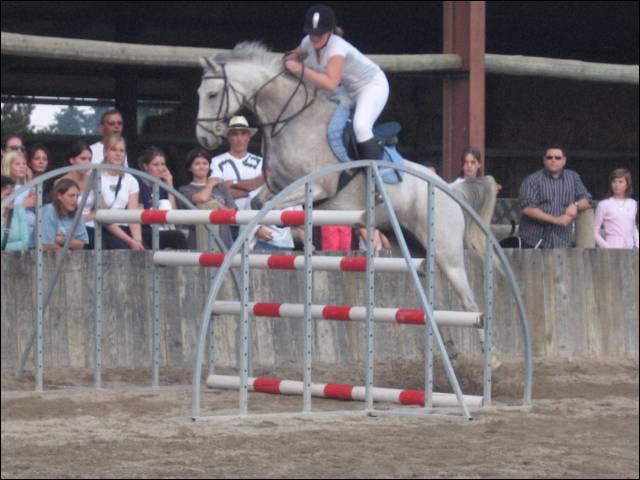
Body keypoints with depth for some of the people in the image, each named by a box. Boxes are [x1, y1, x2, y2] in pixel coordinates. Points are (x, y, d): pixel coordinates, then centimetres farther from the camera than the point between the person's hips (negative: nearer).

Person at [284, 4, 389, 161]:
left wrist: (301, 70, -46)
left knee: (360, 126, -31)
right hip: (349, 89, 9)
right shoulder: (309, 43, -12)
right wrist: (289, 59, -12)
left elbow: (330, 83, -47)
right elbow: (297, 55, 12)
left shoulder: (337, 47, -35)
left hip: (373, 85, -9)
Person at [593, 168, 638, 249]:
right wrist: (607, 247, -14)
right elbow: (595, 232, -1)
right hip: (613, 248, -4)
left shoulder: (633, 204, 10)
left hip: (629, 248, 4)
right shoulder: (604, 205, -2)